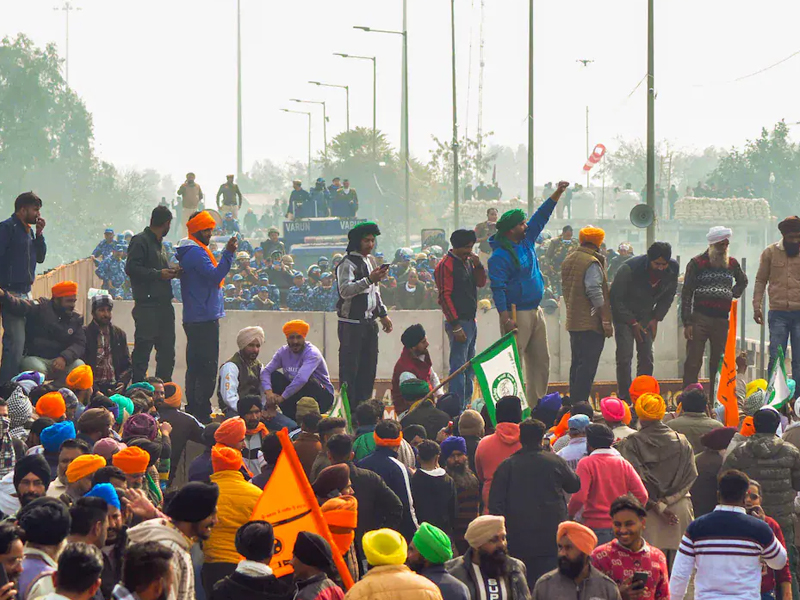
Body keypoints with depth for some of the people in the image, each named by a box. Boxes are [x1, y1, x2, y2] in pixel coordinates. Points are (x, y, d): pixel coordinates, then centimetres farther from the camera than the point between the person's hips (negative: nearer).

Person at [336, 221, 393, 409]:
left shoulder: (370, 261, 17)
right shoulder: (347, 264, -11)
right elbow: (345, 291, -25)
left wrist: (383, 314, 26)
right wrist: (369, 280, -31)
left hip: (369, 322, 8)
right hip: (351, 323, -8)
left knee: (368, 366, 9)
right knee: (349, 367, -6)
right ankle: (348, 410, -5)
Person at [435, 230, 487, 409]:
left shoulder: (468, 261, 14)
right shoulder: (446, 265, -12)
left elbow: (481, 283, 18)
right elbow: (445, 297, -16)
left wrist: (478, 266, -3)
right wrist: (455, 326, -19)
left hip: (471, 321, 9)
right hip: (459, 323, -9)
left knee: (469, 366, 13)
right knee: (458, 366, -10)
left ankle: (465, 404, 19)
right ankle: (457, 409, -12)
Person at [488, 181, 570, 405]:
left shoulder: (527, 241, 11)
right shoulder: (500, 256, -14)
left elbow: (541, 217, 21)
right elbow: (498, 288, -18)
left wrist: (557, 193, 16)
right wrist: (505, 318, -24)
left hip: (535, 312, 9)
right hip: (517, 314, -9)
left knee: (541, 361, 11)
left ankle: (537, 404, 17)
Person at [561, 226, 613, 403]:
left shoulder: (568, 260, 14)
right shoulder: (592, 263, -14)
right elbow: (595, 292, -19)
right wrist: (606, 320, -16)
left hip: (573, 321, 9)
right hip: (591, 322, -9)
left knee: (577, 362, 15)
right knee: (588, 365, -9)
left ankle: (574, 402, 17)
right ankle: (580, 403, -12)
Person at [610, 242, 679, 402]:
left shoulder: (672, 269, -14)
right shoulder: (630, 268, -29)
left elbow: (668, 296, 5)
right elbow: (616, 298, -19)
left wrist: (656, 318, -4)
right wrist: (633, 323, -17)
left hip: (645, 315, 5)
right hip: (623, 314, -5)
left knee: (646, 356, 0)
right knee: (625, 355, -14)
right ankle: (625, 398, -8)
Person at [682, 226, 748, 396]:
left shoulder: (732, 263, 13)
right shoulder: (697, 263, 0)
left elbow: (743, 281, 35)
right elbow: (686, 293, -2)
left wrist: (733, 295, 15)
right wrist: (687, 322, -9)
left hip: (722, 319, 4)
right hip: (700, 317, -4)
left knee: (719, 363, 7)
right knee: (693, 362, -7)